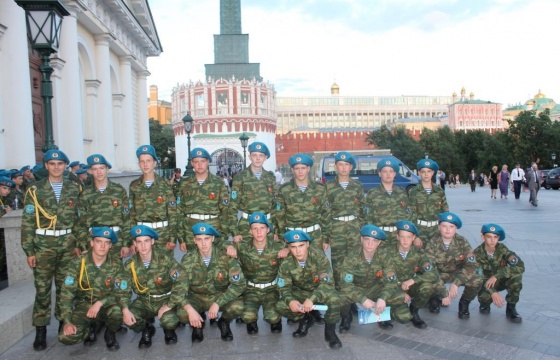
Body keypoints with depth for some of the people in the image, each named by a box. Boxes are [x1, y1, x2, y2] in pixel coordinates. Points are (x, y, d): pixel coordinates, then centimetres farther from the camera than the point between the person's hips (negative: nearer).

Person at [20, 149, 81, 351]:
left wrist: (79, 243, 2)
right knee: (42, 288, 1)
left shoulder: (73, 190, 6)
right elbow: (27, 222, -2)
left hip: (68, 244, 2)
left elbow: (80, 219, 8)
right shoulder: (35, 190, -1)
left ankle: (64, 323, 24)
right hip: (43, 245, -2)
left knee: (65, 286, 10)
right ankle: (40, 331, 11)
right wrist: (29, 250, -6)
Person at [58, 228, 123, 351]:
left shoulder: (115, 265, -10)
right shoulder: (77, 263, -12)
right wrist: (67, 321, -18)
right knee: (66, 337, -23)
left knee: (118, 312, -34)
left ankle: (110, 334, 1)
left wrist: (100, 303, -25)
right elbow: (67, 293, -11)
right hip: (83, 305, 0)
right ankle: (90, 328, 12)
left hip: (106, 305, 0)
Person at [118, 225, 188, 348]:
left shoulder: (164, 258, -20)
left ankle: (169, 330, 10)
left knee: (169, 321, -32)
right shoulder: (130, 264, -8)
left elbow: (181, 282, -26)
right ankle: (147, 328, 11)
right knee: (129, 320, -26)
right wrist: (125, 309, -24)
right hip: (144, 301, 3)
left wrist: (169, 305, -28)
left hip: (165, 299, -3)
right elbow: (122, 290, -5)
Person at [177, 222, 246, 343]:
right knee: (182, 313, -30)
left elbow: (239, 284, -22)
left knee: (237, 307, -32)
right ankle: (198, 324, 8)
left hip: (221, 296, -1)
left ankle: (224, 322, 6)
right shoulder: (188, 260, -15)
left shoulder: (226, 257, -20)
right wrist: (190, 309, -31)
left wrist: (217, 303, -29)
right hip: (197, 297, 1)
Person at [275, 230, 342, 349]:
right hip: (301, 293, 3)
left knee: (334, 298, -37)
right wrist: (290, 301, -37)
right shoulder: (286, 264, -16)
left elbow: (327, 282, -30)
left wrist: (312, 299, -46)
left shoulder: (319, 257, -26)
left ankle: (330, 331, -9)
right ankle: (305, 320, 8)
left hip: (321, 290, -3)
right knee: (281, 306, -23)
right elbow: (284, 288, -12)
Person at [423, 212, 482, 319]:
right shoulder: (432, 244, -21)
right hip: (439, 273, -1)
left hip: (458, 273, 1)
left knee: (476, 281, -27)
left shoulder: (462, 242, -16)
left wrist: (456, 283, -34)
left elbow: (471, 265, -22)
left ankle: (464, 303, 5)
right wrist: (444, 294, -29)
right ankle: (434, 299, 5)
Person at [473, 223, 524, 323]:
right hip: (486, 282, -2)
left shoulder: (502, 249, -18)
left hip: (501, 280, 2)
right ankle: (485, 304, 7)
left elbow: (520, 266, -29)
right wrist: (493, 292, -41)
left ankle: (511, 308, -9)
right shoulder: (477, 253, -20)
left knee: (516, 275, -28)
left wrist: (497, 275, -38)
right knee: (484, 296, -34)